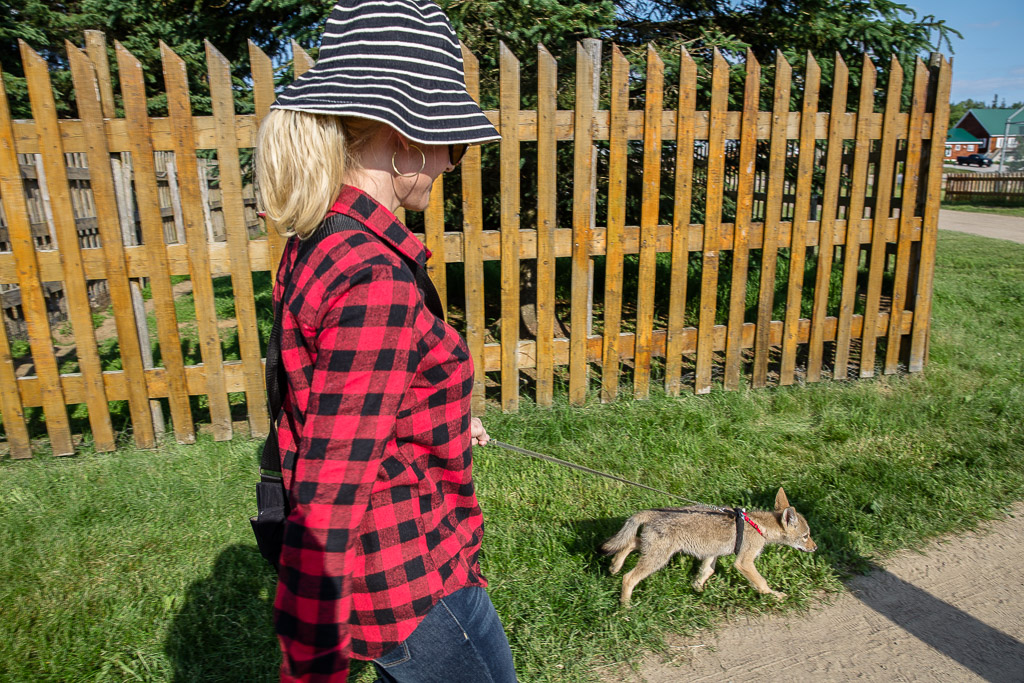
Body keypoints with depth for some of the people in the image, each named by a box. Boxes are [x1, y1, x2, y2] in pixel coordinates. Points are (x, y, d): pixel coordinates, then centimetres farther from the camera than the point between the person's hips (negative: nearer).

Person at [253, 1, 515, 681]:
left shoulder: (322, 240, 0)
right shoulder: (376, 279, -30)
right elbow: (328, 502, -28)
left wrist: (443, 426, 21)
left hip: (386, 544, 9)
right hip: (405, 574, -8)